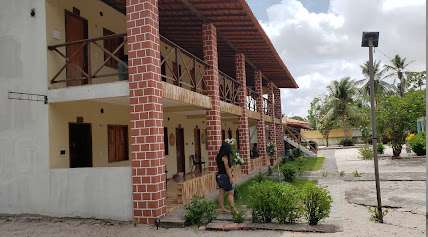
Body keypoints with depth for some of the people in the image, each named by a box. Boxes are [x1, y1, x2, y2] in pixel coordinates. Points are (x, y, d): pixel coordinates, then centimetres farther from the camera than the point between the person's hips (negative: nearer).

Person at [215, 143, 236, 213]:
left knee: (221, 192, 10)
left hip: (219, 175, 9)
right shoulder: (225, 157, -16)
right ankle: (233, 209, -2)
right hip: (225, 176, -9)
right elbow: (227, 168, -17)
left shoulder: (218, 156, 10)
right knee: (230, 193, -3)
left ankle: (222, 208, 13)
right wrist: (230, 178, -13)